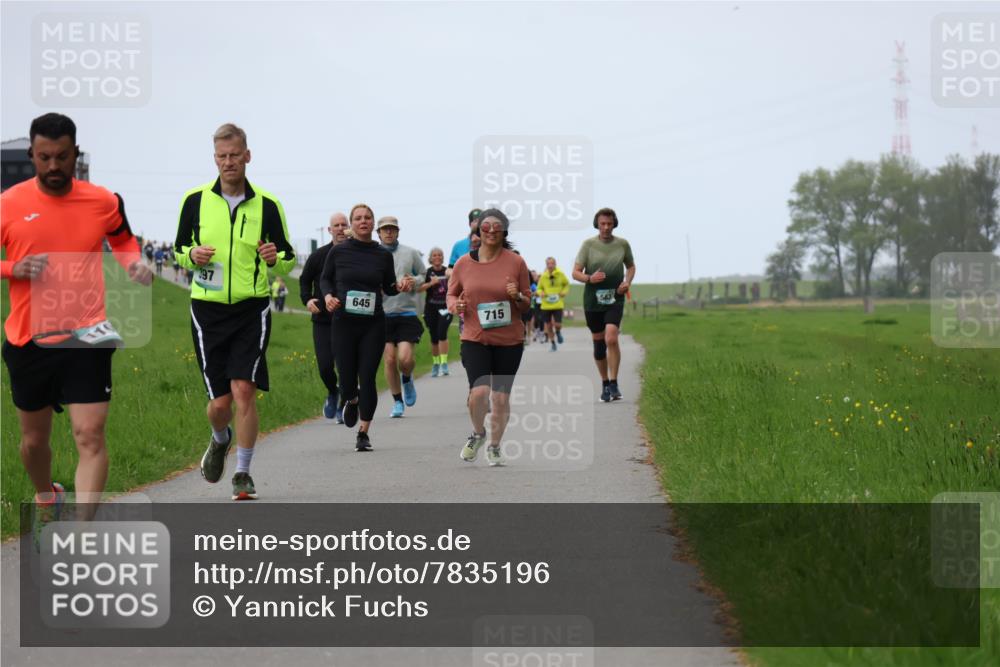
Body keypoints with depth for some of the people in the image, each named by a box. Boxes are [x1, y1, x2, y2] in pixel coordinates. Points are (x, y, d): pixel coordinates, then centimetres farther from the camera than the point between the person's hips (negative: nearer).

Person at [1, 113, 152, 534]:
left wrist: (134, 263, -1)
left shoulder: (103, 201, 0)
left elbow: (124, 240, 20)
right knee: (34, 439, 15)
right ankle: (46, 500, 46)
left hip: (86, 339, -1)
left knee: (90, 436, -13)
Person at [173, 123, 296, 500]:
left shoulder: (267, 205, 1)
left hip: (252, 309, -1)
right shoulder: (195, 200, 3)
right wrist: (192, 256, -9)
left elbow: (288, 262, 7)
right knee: (220, 401, 0)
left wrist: (274, 260, -16)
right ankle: (220, 440, 36)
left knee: (244, 390, -14)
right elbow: (179, 250, 14)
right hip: (208, 310, 1)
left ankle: (243, 474, 0)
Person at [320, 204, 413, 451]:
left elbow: (388, 287, 13)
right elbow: (325, 279, 11)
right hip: (344, 322, 0)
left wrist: (401, 286, -8)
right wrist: (328, 296, -8)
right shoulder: (338, 251, 0)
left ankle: (364, 433, 6)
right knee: (347, 378, 1)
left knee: (367, 378, -5)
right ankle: (352, 401, 40)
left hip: (373, 324, 0)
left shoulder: (383, 255, 4)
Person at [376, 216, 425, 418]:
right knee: (389, 360, -2)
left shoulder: (410, 253, 6)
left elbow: (424, 276, 15)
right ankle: (397, 401, 14)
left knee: (405, 358, -12)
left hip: (407, 312, 0)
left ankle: (407, 379, 23)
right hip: (382, 314, 0)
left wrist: (414, 282, -6)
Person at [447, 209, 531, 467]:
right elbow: (451, 293, 14)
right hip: (475, 338, 0)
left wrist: (517, 297, -16)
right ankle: (478, 433, 13)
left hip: (508, 341, 0)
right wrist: (456, 305, -8)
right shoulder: (464, 263, 1)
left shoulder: (515, 262, -1)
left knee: (501, 397, 6)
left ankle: (494, 446, 27)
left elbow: (527, 303, 7)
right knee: (478, 391, -17)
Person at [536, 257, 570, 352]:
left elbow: (566, 284, 14)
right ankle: (553, 344, 24)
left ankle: (558, 332, 26)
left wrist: (564, 292, -4)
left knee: (557, 324, -11)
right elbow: (539, 288, 12)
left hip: (558, 304, -2)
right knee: (548, 325, 6)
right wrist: (541, 293, -9)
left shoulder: (560, 274, -3)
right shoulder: (543, 276, -1)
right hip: (546, 305, 2)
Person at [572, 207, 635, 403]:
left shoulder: (622, 244, 3)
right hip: (592, 299, 1)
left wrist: (627, 282, 0)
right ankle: (605, 383, 24)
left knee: (611, 339, -19)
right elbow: (575, 273, -3)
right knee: (598, 343, 8)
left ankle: (614, 384, -11)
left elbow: (631, 266, 20)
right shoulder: (588, 244, -2)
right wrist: (589, 278, -23)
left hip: (615, 299, -1)